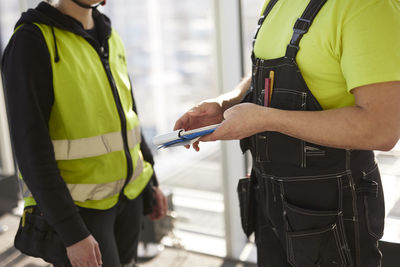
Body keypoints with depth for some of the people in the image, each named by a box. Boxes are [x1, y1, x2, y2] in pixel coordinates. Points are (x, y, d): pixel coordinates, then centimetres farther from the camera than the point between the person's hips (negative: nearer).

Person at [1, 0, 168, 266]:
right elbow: (31, 147, -21)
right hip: (76, 206, -7)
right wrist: (72, 233, -22)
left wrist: (151, 182, 15)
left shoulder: (110, 39, 5)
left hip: (128, 194, 7)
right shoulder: (31, 42, -18)